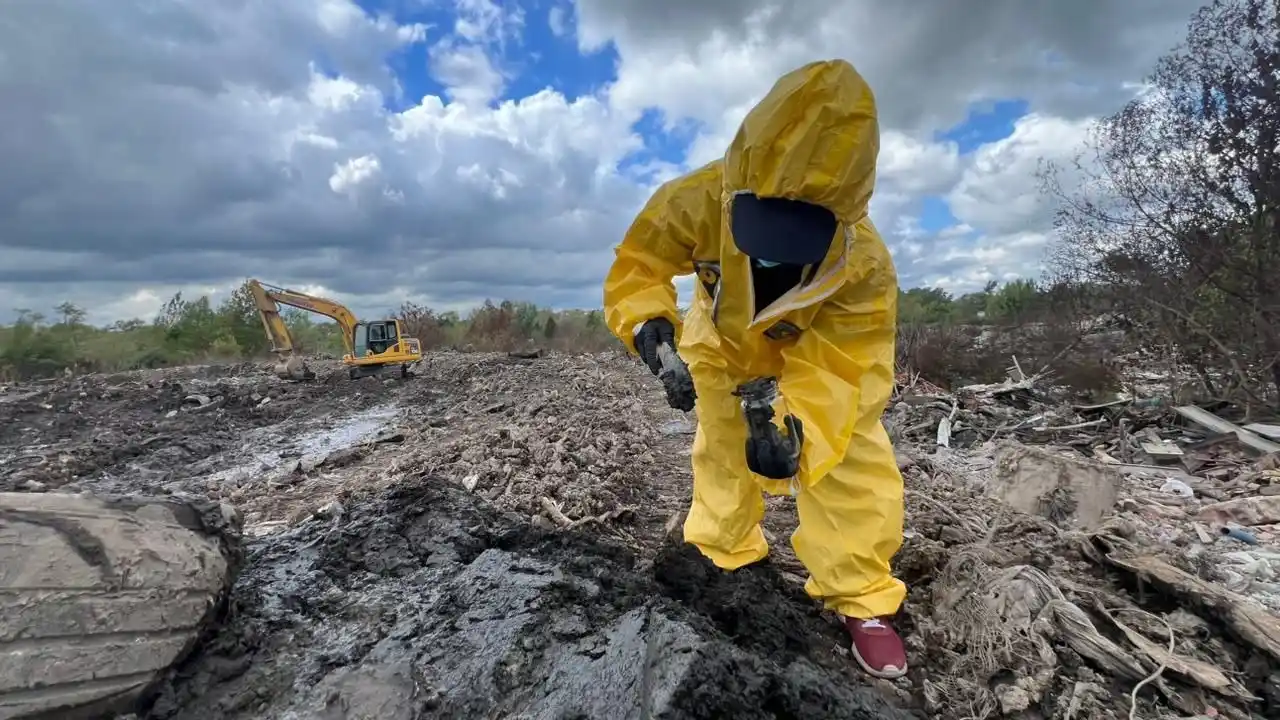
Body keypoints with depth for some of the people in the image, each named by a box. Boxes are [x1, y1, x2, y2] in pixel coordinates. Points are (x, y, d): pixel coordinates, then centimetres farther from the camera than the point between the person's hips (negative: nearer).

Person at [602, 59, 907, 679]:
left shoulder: (865, 269, -38)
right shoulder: (699, 200, -38)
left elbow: (832, 374, -37)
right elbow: (638, 266, -25)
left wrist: (797, 436, -56)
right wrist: (648, 319, -46)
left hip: (823, 346, -1)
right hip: (722, 337, 2)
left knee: (853, 463, -12)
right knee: (720, 448, 11)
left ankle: (859, 597, 9)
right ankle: (725, 553, 35)